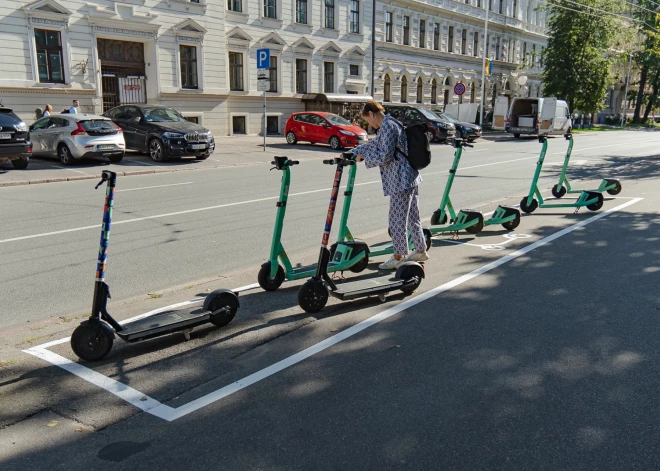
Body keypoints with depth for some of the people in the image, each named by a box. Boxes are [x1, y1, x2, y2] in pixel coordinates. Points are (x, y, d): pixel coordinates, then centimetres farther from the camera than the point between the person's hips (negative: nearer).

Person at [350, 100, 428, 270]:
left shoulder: (388, 126, -15)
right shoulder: (389, 125, 17)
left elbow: (385, 156, -21)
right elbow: (374, 144, 26)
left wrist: (364, 157, -6)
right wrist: (352, 153, 24)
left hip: (400, 180, -11)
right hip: (410, 178, 11)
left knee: (397, 220, -1)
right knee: (412, 217, 17)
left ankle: (398, 258, 8)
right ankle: (421, 251, 27)